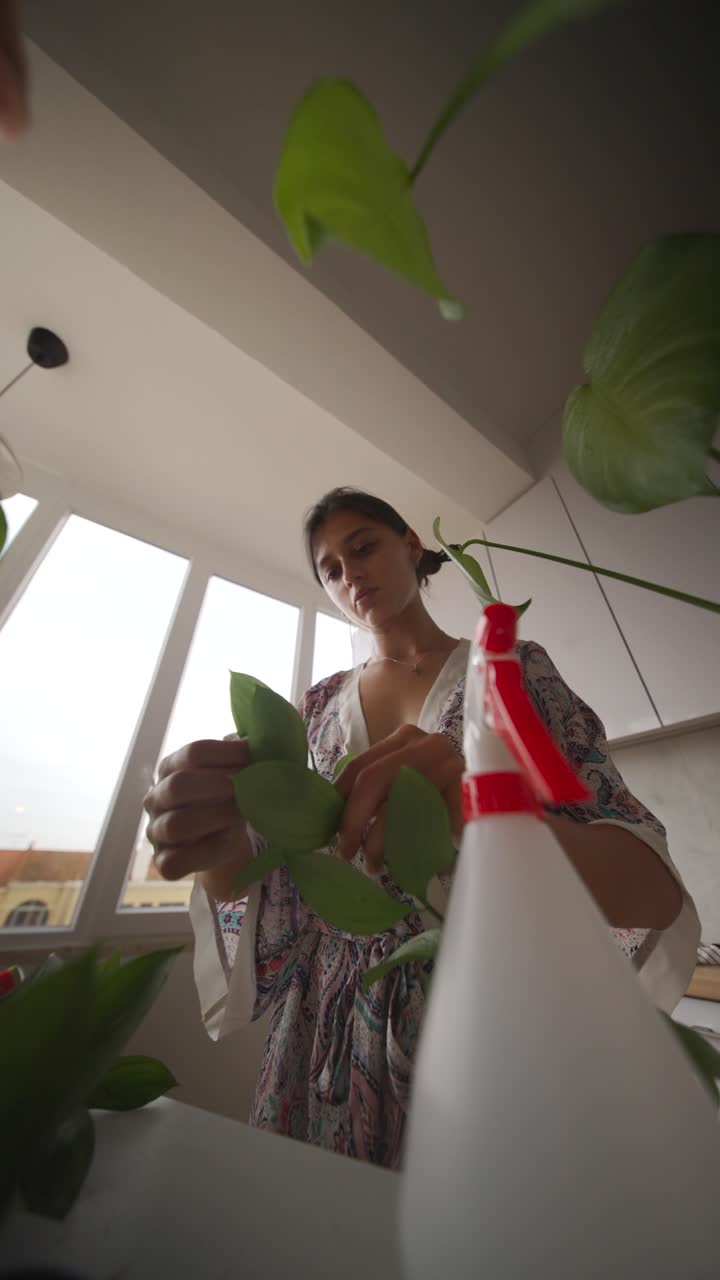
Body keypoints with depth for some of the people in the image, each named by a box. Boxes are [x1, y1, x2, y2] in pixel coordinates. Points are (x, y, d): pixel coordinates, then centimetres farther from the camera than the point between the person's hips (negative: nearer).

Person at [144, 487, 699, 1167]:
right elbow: (265, 886, 0)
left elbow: (654, 891, -16)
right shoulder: (320, 704, 1)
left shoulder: (513, 666, -8)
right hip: (333, 1014, 3)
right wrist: (221, 843, -25)